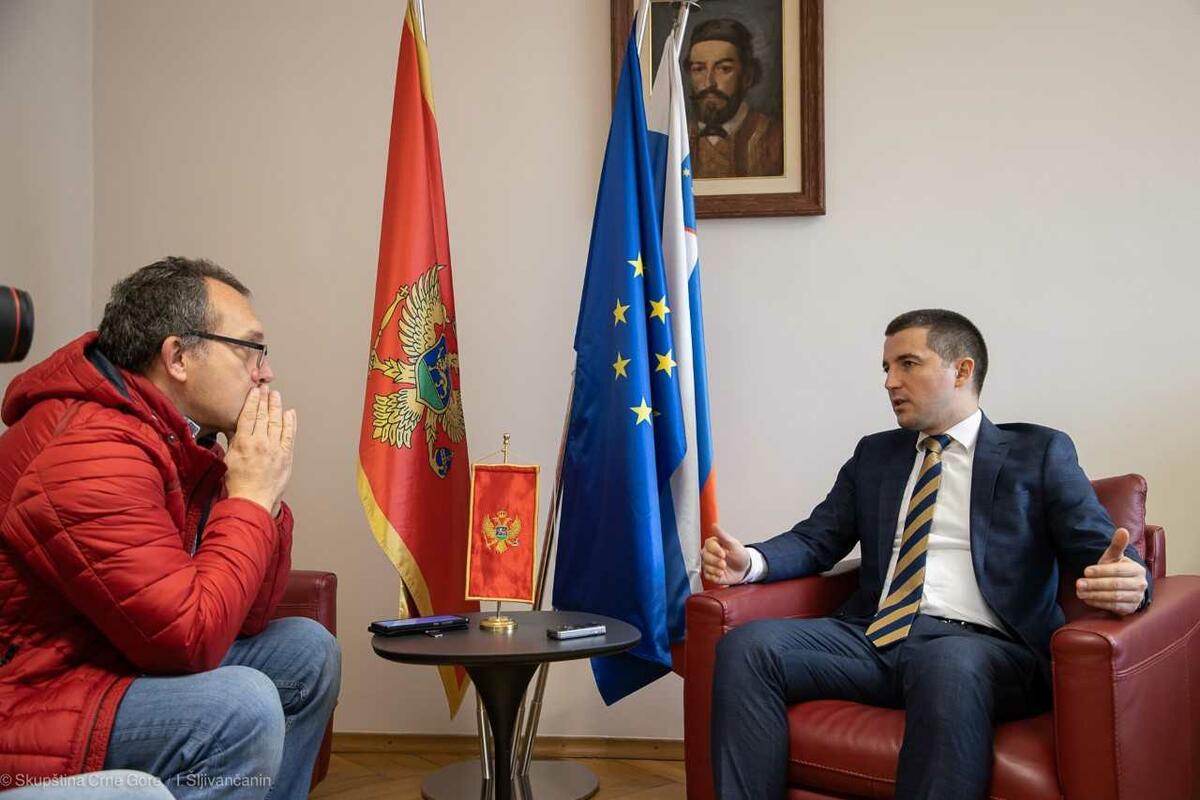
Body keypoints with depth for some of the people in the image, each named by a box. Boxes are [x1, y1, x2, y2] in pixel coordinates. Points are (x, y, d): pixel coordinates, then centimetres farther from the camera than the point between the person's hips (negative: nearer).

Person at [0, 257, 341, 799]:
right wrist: (251, 495, -20)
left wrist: (262, 494, -9)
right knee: (243, 705, -29)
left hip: (122, 662, 10)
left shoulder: (180, 435, 4)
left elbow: (249, 616, 5)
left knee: (307, 652, 7)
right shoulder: (91, 455, -25)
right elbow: (191, 639, -28)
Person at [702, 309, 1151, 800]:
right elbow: (816, 539, 17)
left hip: (979, 645, -4)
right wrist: (751, 562, -5)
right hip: (874, 635, 4)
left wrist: (1124, 580, -23)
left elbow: (1102, 552, 3)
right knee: (746, 645, -21)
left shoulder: (1039, 452, 11)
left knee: (949, 667, -39)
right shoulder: (873, 454, 23)